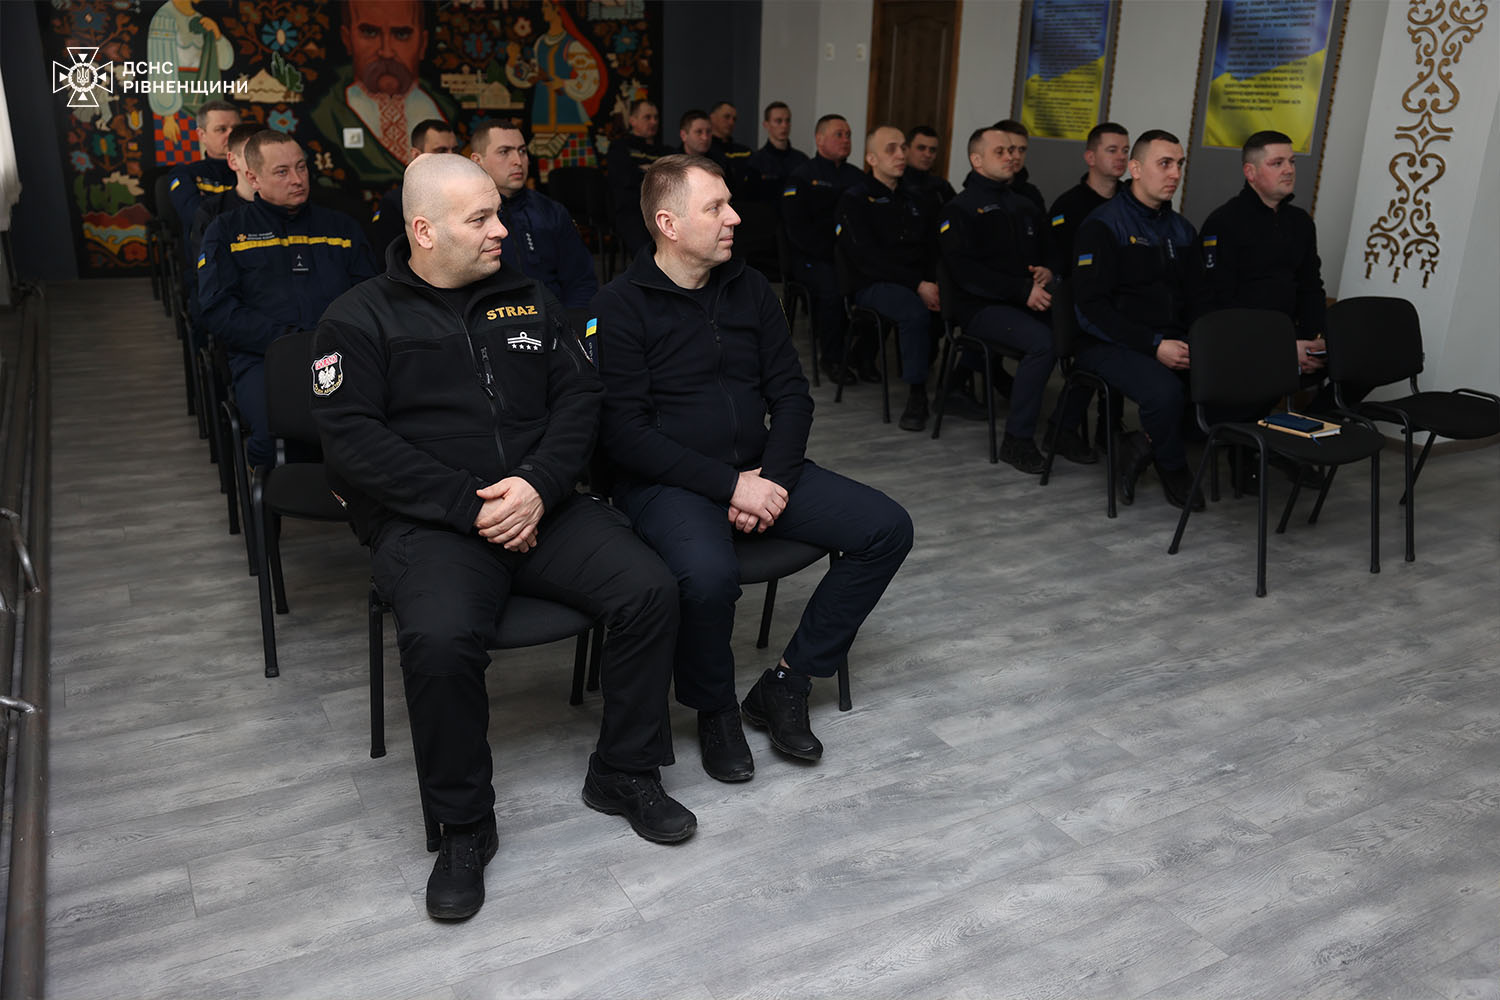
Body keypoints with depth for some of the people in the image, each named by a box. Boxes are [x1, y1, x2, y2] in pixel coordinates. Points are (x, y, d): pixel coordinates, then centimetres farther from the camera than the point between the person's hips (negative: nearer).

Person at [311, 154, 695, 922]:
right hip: (427, 522, -3)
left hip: (542, 505, 4)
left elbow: (579, 398, 9)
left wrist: (539, 485, -10)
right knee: (440, 641, -32)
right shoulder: (360, 319, 3)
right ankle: (463, 828, -6)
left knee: (650, 592, -18)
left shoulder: (529, 300, 16)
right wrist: (472, 505, -16)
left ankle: (625, 773, 5)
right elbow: (352, 442, -7)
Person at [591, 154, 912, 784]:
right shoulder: (621, 306, -7)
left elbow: (790, 394, 10)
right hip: (667, 481, -6)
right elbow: (624, 431, -14)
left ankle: (785, 685, 1)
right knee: (708, 574, -37)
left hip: (760, 470, 7)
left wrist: (773, 478, -9)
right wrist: (729, 484, -20)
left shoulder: (750, 289, 11)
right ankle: (714, 709, -4)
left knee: (888, 528, -7)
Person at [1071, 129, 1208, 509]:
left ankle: (1149, 447, -3)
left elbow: (1197, 301, 18)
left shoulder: (1182, 230, 17)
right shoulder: (1102, 225, -6)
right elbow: (1092, 306, -14)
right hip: (1111, 344, -6)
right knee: (1165, 391, -34)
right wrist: (1154, 346, -21)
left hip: (1172, 341, 7)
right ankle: (1173, 469, -3)